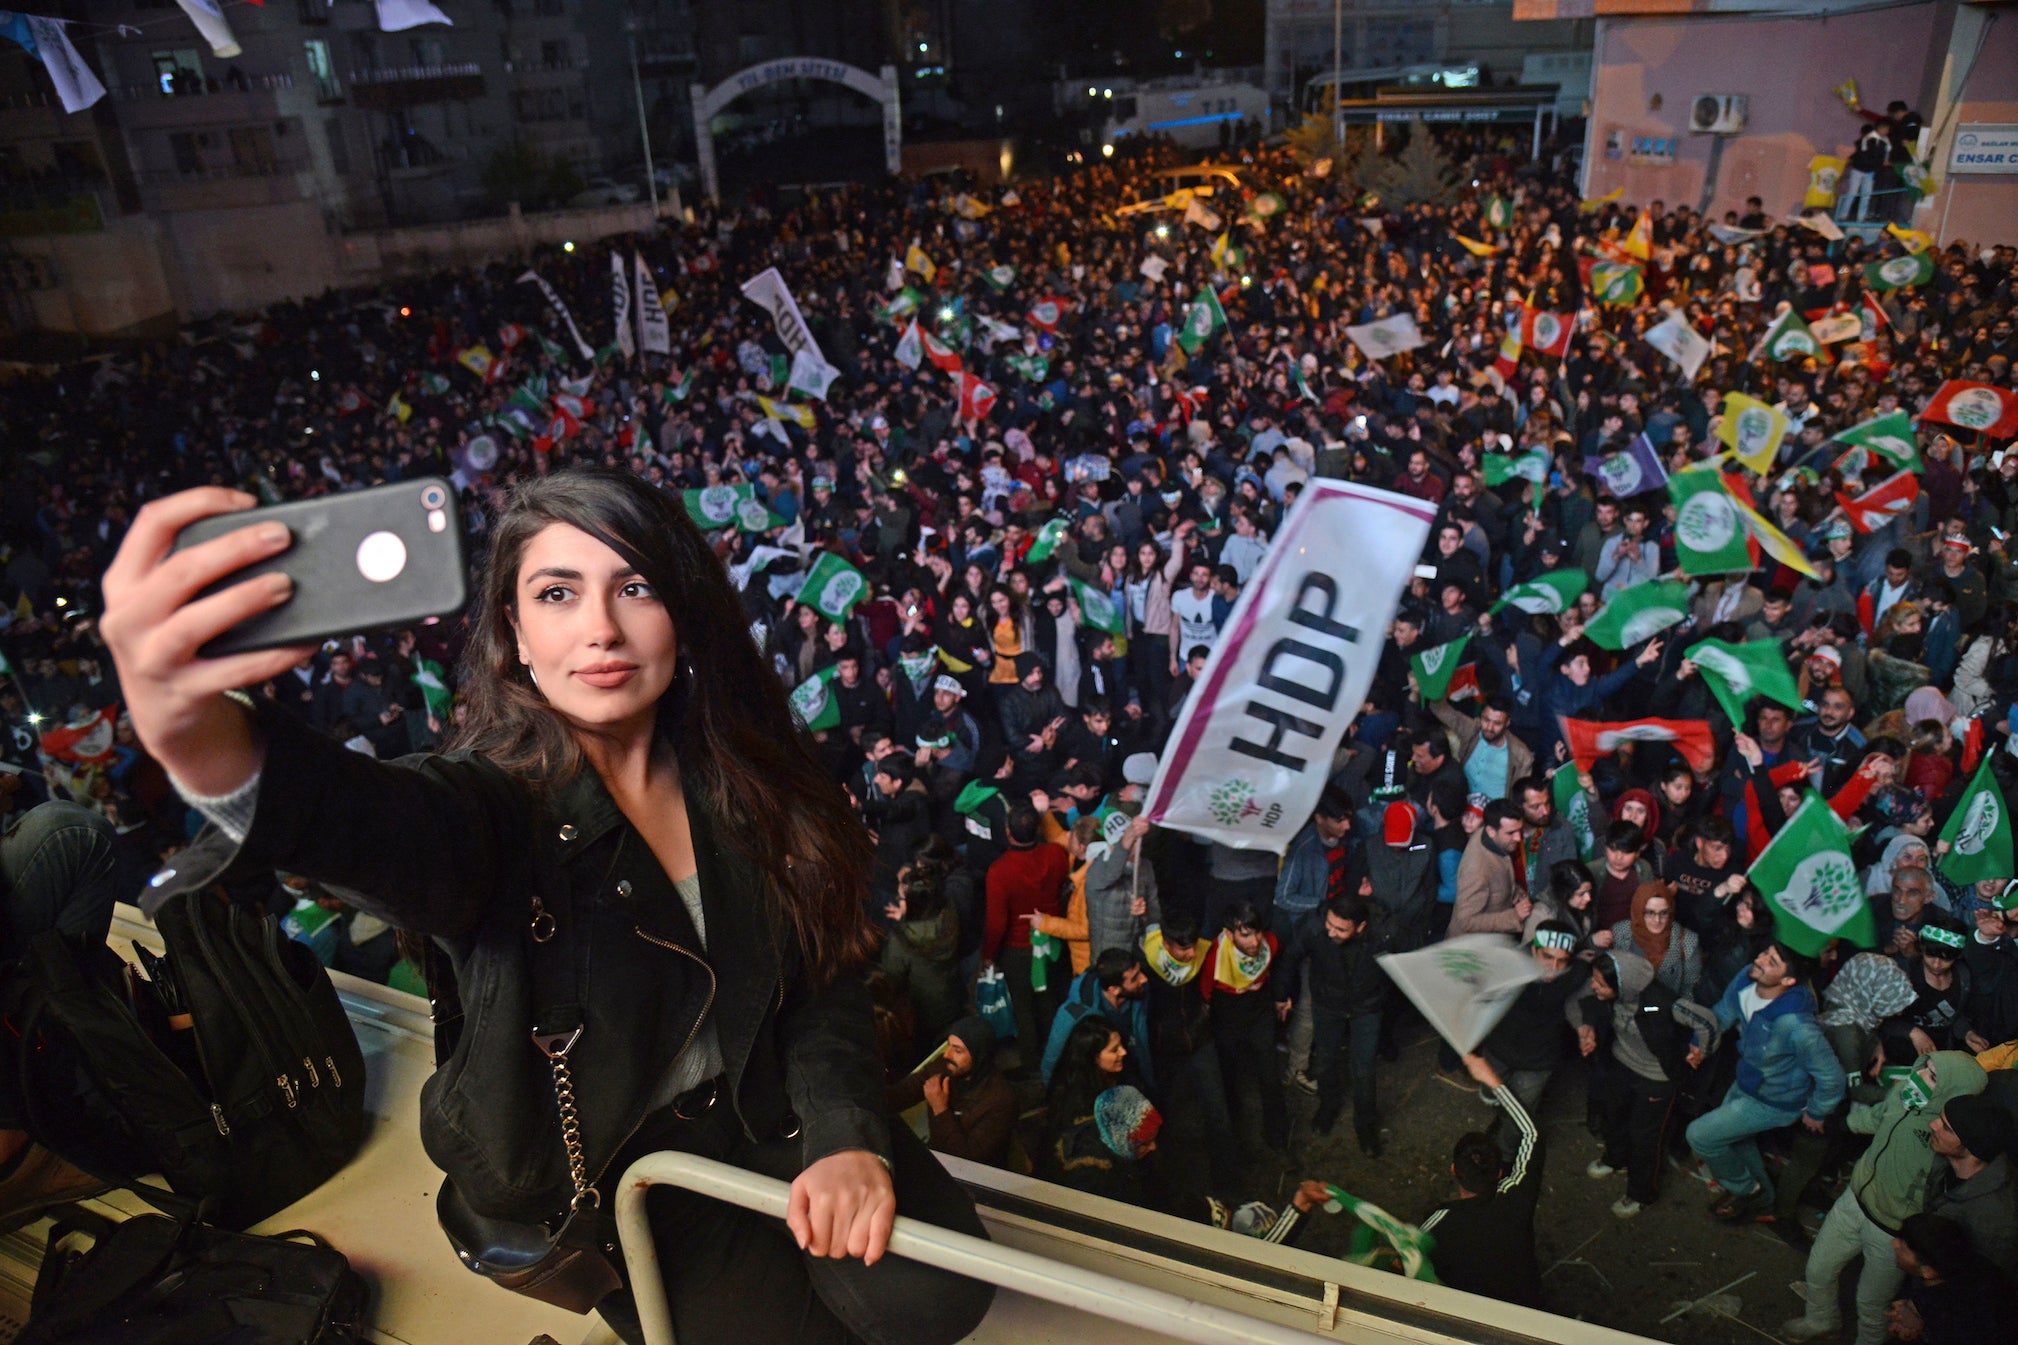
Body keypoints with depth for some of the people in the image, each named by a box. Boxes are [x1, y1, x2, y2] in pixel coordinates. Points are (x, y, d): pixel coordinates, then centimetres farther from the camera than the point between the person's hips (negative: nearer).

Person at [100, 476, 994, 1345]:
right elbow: (390, 826, -44)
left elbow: (825, 973, -2)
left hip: (765, 1113, 3)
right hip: (610, 1162, -2)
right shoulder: (498, 799, -19)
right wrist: (205, 747, -66)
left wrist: (845, 1132, -20)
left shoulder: (744, 780, -6)